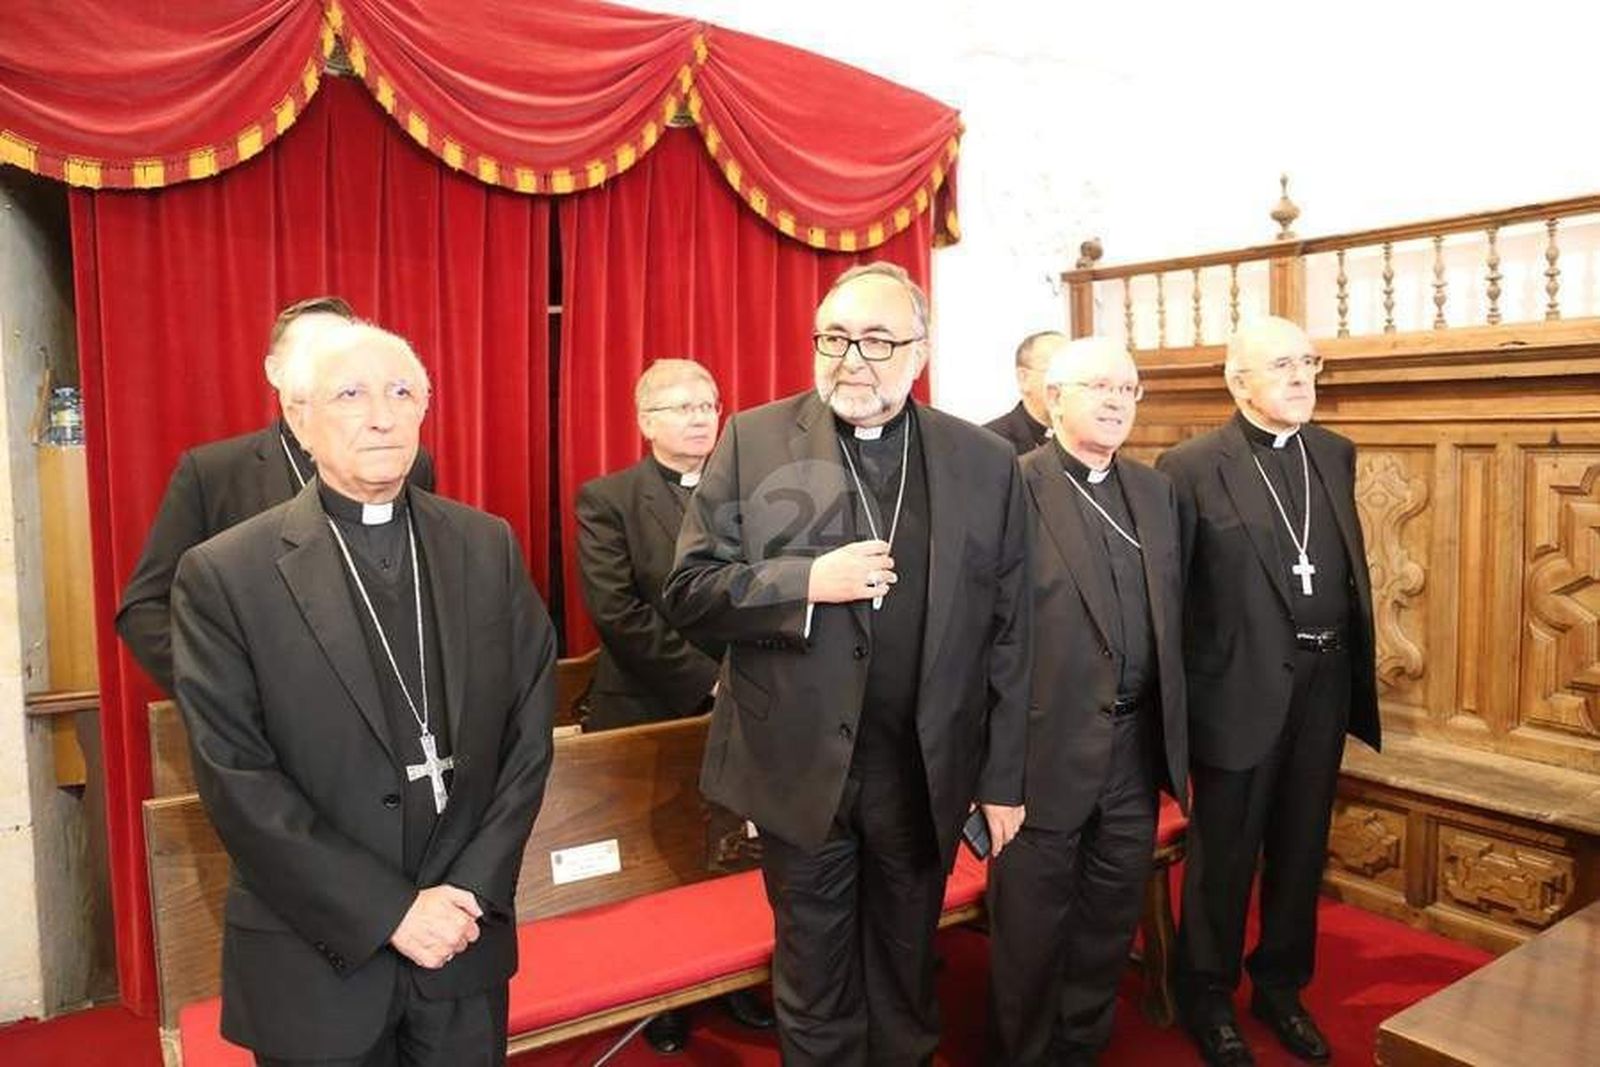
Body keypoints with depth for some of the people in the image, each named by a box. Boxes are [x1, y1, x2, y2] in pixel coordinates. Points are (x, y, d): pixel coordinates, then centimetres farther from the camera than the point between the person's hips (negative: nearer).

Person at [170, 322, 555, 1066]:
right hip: (316, 960, -2)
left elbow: (529, 727, 0)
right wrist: (389, 912, -14)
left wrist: (474, 889, -8)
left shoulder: (488, 547, 0)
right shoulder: (223, 575, -9)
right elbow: (236, 779, -12)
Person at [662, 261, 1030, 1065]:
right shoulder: (753, 441, -5)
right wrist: (805, 581, -22)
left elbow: (1008, 633, 1)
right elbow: (687, 593, -6)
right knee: (815, 980, 17)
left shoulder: (985, 462, -1)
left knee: (907, 971, 21)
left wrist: (1005, 779, 1)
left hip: (927, 774, 2)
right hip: (801, 767, -1)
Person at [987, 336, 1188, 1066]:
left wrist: (1174, 734, 10)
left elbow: (1171, 617, 12)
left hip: (1136, 746, 6)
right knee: (1032, 924, 11)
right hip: (1046, 747, -6)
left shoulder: (1155, 490, 9)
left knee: (1112, 919, 19)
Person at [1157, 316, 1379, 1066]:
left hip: (1324, 683, 6)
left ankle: (1281, 986, 39)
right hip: (1242, 687, -5)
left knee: (1301, 847, 19)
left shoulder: (1335, 455, 8)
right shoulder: (1193, 466, -12)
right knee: (1224, 853, 10)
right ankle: (1208, 998, 31)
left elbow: (1351, 568, 11)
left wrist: (1356, 669, 9)